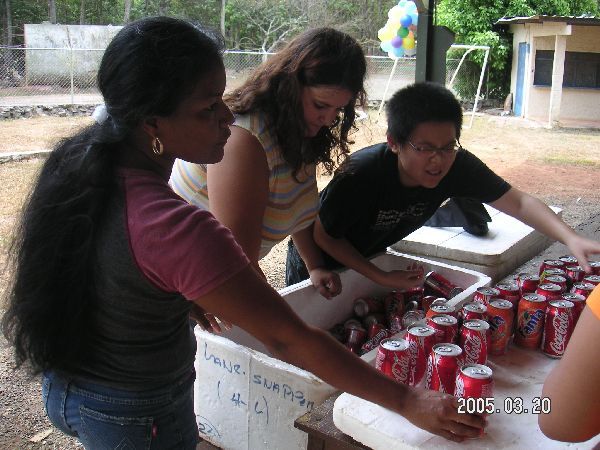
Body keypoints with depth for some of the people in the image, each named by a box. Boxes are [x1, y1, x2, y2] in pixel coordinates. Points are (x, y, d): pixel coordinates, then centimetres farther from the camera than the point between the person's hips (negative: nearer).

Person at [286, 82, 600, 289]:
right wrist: (381, 278, -27)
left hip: (369, 257, 4)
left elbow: (518, 202, -22)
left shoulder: (457, 166, -26)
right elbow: (323, 236, -24)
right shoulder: (360, 175, -38)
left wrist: (570, 238, -38)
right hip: (318, 261, -4)